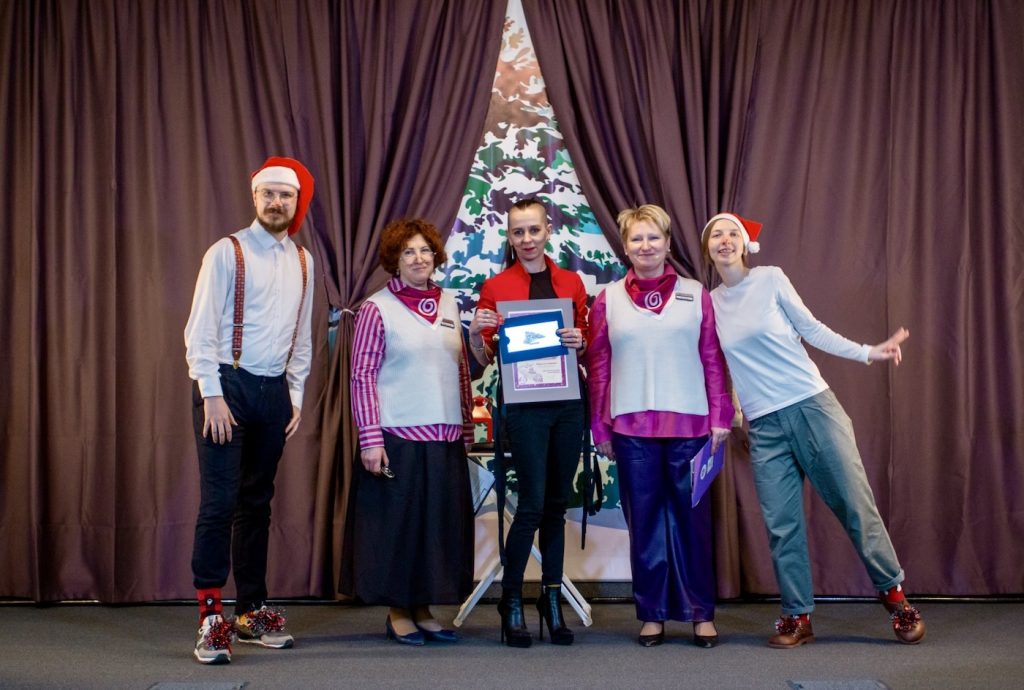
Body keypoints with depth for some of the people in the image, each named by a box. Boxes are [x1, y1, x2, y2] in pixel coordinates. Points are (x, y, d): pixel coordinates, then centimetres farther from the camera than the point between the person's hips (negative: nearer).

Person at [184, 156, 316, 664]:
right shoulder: (227, 253, -4)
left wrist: (295, 394, 10)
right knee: (219, 502, -8)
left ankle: (252, 609, 20)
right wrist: (212, 394, -14)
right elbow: (200, 330, -8)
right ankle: (210, 618, -3)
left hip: (274, 389, 5)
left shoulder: (302, 261, 11)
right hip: (227, 383, -5)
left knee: (257, 502, 11)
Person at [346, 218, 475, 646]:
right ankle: (397, 614, 16)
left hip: (446, 438, 5)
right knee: (398, 523, 2)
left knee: (441, 523, 9)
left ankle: (423, 609, 22)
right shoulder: (377, 308, -4)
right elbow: (362, 376, -7)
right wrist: (370, 438, -13)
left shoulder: (449, 305, 12)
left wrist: (466, 429, 13)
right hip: (398, 437, -5)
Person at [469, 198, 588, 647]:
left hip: (568, 403, 3)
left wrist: (580, 342, -8)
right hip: (524, 404, -3)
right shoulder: (496, 287, 2)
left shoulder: (571, 282, 10)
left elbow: (588, 348, 13)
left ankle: (552, 598, 20)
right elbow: (484, 358, 3)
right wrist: (476, 335, -17)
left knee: (557, 503, 9)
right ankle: (511, 601, 11)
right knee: (533, 503, -5)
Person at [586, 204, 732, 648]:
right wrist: (599, 427, 4)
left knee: (692, 518, 5)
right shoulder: (608, 300, 6)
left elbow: (712, 360, 6)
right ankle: (652, 614, 17)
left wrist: (720, 417, 1)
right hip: (632, 428, 0)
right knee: (644, 522, 6)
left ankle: (701, 614, 16)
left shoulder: (695, 295, 6)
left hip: (690, 424, 0)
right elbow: (597, 366, 6)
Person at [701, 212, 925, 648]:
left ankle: (893, 592, 17)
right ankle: (797, 616, 13)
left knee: (855, 503, -1)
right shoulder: (709, 303, 8)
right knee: (782, 525, 1)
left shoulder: (770, 278, 1)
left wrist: (867, 353, -5)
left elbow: (812, 329, 3)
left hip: (812, 405, -2)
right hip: (764, 426, 2)